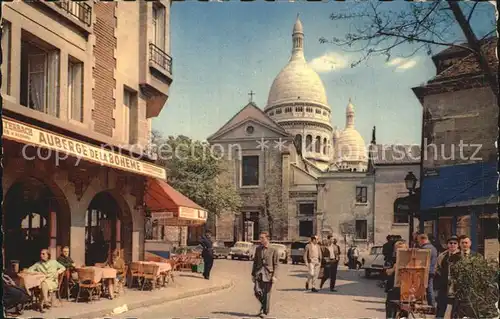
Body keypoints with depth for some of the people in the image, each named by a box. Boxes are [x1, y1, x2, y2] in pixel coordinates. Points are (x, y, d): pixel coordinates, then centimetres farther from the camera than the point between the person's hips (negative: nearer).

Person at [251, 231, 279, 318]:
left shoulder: (273, 250, -3)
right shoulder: (258, 249, 9)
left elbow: (276, 264, -3)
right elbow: (255, 262, 14)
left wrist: (274, 276, -12)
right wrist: (253, 274, 12)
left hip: (268, 273, -3)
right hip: (259, 273, 3)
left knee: (266, 294, 1)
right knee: (257, 291, -7)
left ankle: (265, 312, 14)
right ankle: (263, 304, 21)